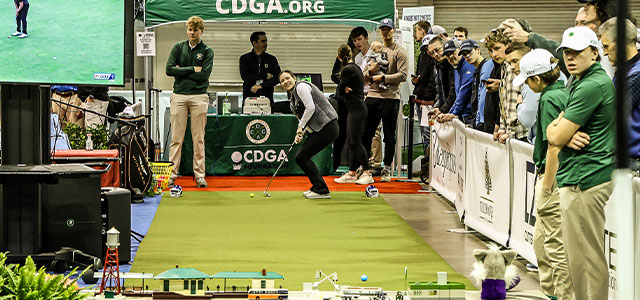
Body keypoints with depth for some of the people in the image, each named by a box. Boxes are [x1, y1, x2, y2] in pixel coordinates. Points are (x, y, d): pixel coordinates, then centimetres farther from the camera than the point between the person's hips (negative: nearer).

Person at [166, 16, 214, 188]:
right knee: (176, 138, -1)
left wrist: (181, 71, -5)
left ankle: (199, 175, 5)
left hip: (199, 97, -1)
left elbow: (204, 75, -8)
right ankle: (172, 174, 2)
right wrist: (192, 69, -6)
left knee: (198, 138, 1)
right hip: (179, 95, 1)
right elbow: (169, 69, -2)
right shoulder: (178, 47, 10)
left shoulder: (207, 51, 5)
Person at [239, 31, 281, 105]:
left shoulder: (272, 59, 9)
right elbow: (244, 76, -8)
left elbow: (277, 78, -2)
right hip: (249, 98, -1)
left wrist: (261, 86, -14)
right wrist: (265, 75, -7)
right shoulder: (245, 58, 7)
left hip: (267, 97, 1)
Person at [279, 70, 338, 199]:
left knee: (301, 157, -9)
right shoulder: (293, 97, 20)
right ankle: (317, 188, 19)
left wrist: (301, 126, -10)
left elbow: (310, 108, -18)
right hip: (318, 129, 10)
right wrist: (300, 133, 5)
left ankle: (321, 190, -4)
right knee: (301, 157, 9)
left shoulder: (301, 87, -9)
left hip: (327, 127, -10)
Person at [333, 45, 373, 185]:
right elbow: (341, 90, 15)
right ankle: (351, 173, 14)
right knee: (351, 143, 11)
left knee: (356, 142, -8)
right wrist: (346, 90, -4)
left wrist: (345, 90, 8)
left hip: (357, 110, -10)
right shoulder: (356, 68, 15)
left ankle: (367, 174, -7)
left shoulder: (347, 70, -14)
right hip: (354, 110, 10)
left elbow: (340, 90, -8)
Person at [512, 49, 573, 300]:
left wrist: (546, 186, -16)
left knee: (557, 244, -3)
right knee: (541, 240, 20)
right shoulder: (565, 93, 11)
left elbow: (554, 147, -21)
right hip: (564, 174, 10)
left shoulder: (549, 99, -17)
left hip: (553, 177, -10)